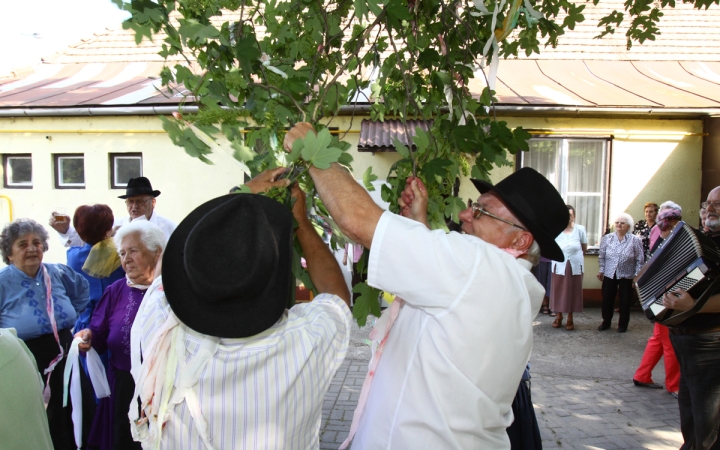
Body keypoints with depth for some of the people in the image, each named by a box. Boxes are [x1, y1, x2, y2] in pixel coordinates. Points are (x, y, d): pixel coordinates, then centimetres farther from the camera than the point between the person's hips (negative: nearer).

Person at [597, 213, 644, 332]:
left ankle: (623, 324, 23)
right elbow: (602, 256, 6)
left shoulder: (635, 240, -6)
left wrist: (637, 276, -6)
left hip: (627, 276, -2)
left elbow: (640, 260, -3)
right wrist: (601, 270, 3)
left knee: (625, 301, 8)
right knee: (607, 299, 8)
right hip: (609, 275, 2)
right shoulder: (607, 238, 0)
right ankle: (606, 322, 24)